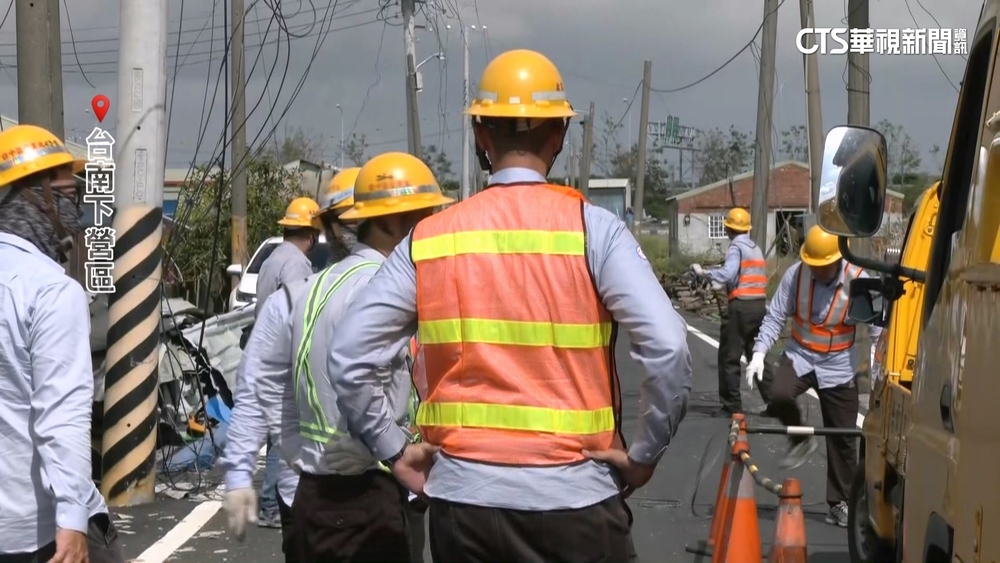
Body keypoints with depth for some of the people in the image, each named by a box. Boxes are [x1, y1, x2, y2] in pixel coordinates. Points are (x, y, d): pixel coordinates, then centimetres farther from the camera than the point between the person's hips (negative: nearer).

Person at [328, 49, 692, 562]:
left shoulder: (430, 238, 1)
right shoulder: (592, 228, -6)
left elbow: (348, 356, -4)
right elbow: (667, 349, -16)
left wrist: (394, 452, 6)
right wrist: (645, 454, -3)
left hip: (463, 495, 2)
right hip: (573, 495, -2)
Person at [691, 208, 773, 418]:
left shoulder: (736, 247, -7)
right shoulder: (756, 248, 18)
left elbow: (728, 273, -22)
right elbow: (759, 277, 15)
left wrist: (704, 272, -13)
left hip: (741, 306, -8)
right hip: (760, 304, 8)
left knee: (729, 357, 0)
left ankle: (732, 406, 1)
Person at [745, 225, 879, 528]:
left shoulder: (858, 281, -16)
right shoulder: (795, 275, -13)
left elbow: (877, 326, -8)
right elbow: (775, 316, -6)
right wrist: (759, 352, -15)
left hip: (838, 366, -1)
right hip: (800, 356, 1)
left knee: (842, 438, 4)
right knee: (778, 394, -31)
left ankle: (840, 503, 19)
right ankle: (801, 440, 0)